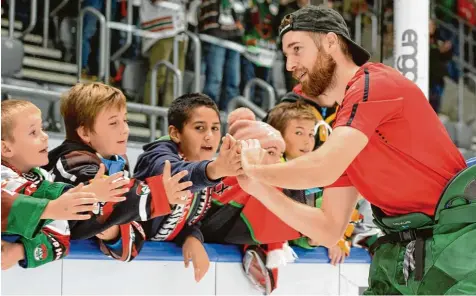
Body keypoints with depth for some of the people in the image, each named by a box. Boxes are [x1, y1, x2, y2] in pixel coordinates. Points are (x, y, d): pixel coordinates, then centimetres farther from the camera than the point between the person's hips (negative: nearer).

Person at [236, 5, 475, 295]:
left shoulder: (374, 83, -11)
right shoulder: (344, 129, 14)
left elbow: (322, 170, -22)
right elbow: (330, 230, 13)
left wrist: (255, 169, -5)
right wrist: (258, 187, 8)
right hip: (406, 252, 8)